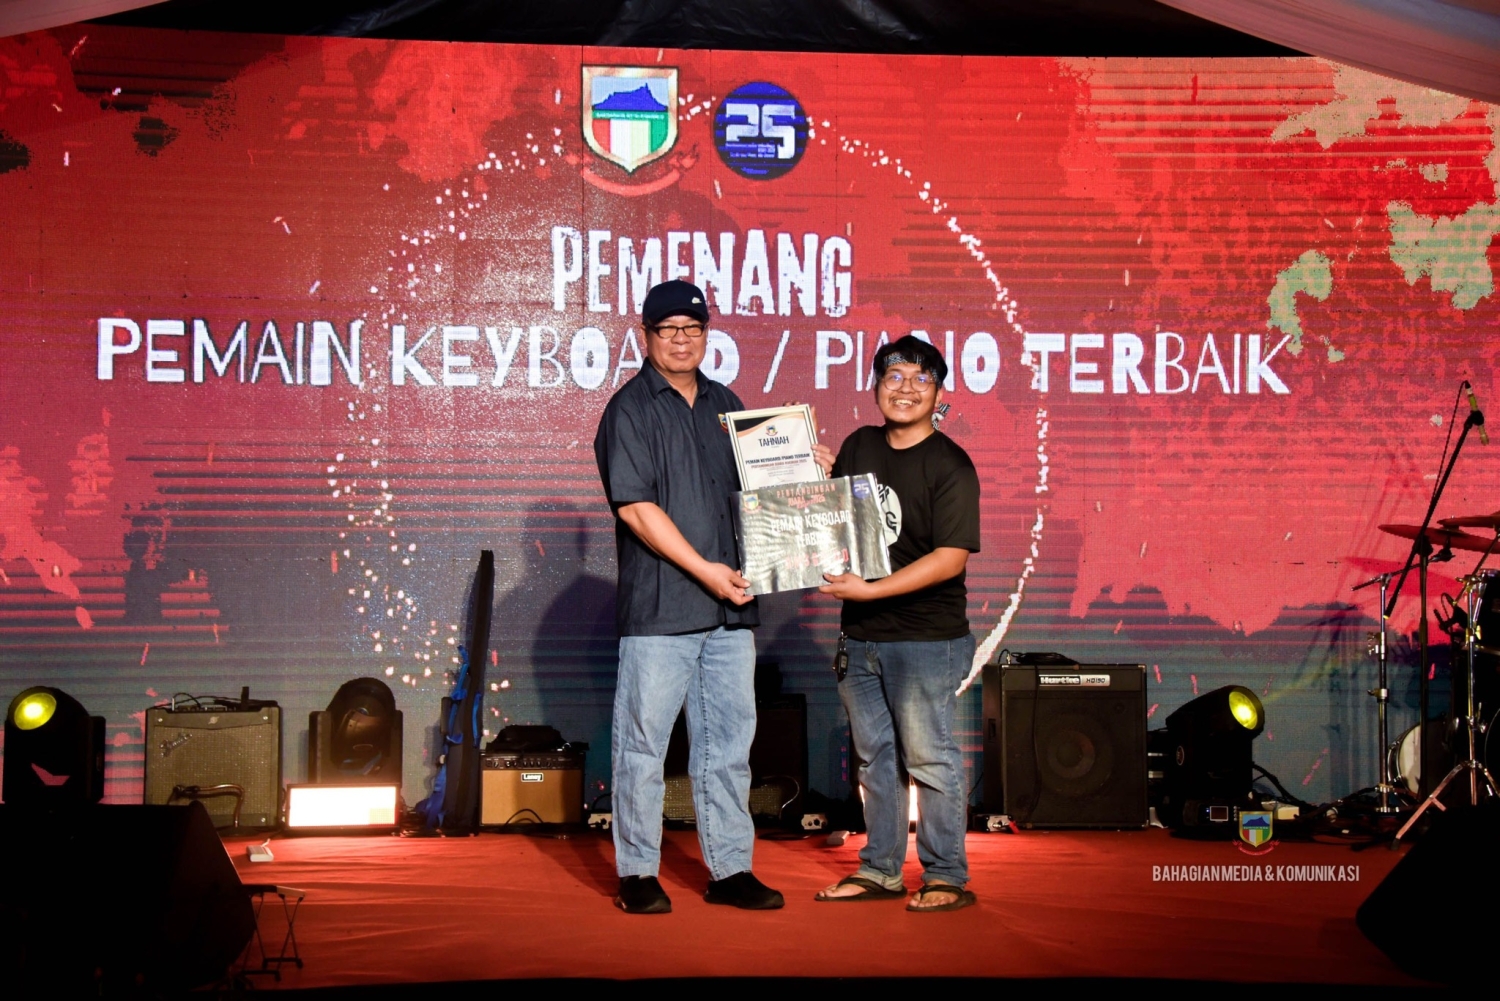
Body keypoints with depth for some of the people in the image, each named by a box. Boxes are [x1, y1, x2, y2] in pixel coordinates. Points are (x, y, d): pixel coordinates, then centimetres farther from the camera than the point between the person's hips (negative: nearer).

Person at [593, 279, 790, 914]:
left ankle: (730, 869, 17)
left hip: (729, 605, 6)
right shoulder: (630, 409, -3)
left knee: (728, 741, 9)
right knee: (643, 742, 0)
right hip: (660, 606, -6)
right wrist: (704, 569, -16)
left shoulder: (726, 405, 17)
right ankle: (637, 874, 10)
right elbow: (635, 506, -12)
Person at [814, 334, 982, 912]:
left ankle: (946, 877, 10)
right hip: (861, 635, 7)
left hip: (926, 636, -6)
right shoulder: (857, 447, 9)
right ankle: (880, 871, 24)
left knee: (929, 759, -1)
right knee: (874, 756, 14)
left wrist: (871, 590, -23)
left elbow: (951, 558, -19)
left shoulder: (949, 466, -11)